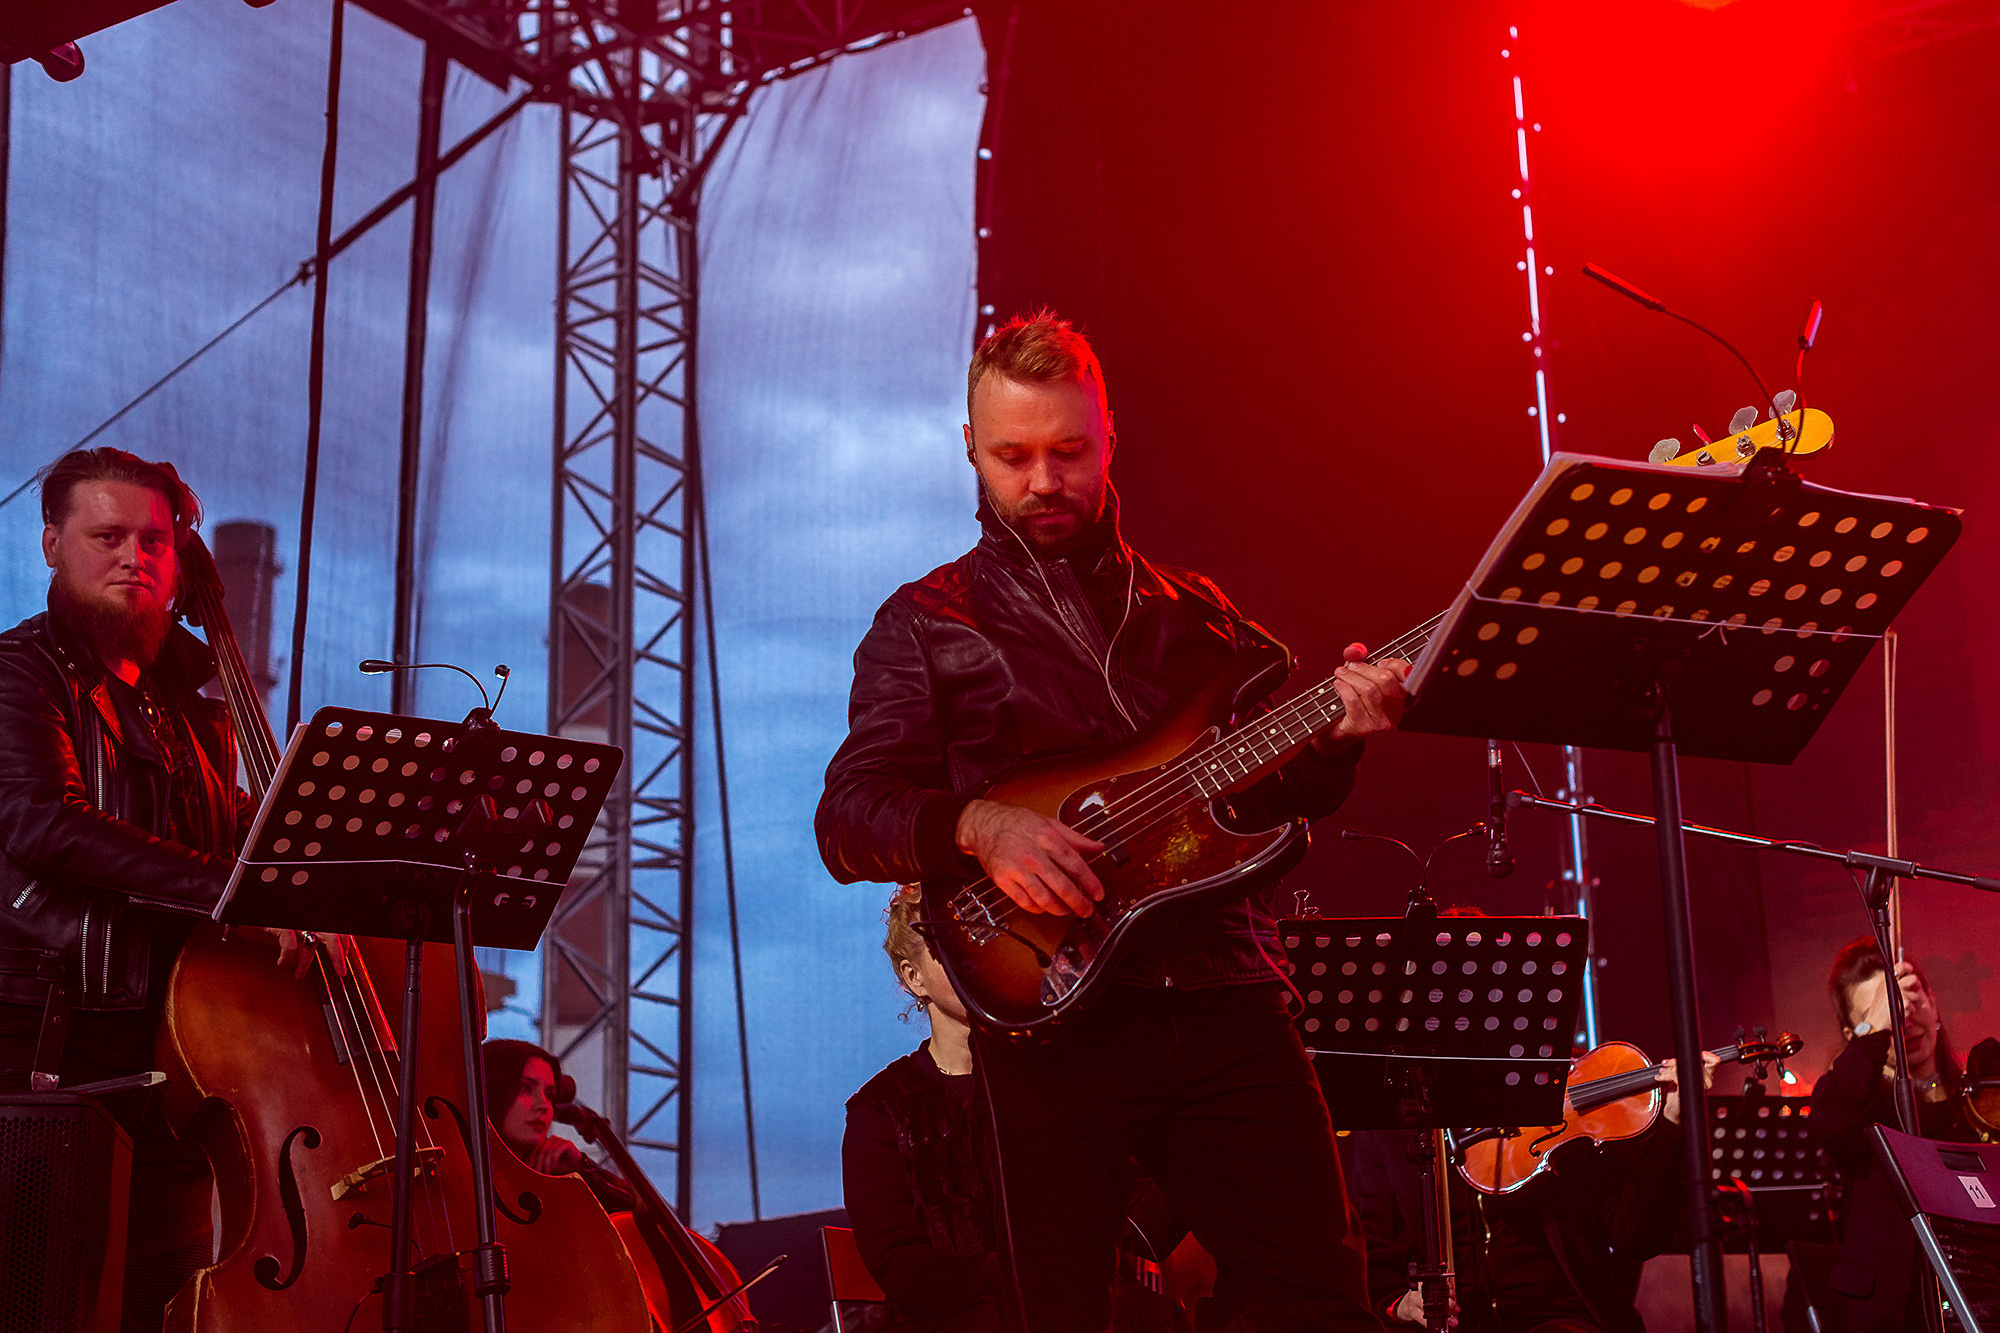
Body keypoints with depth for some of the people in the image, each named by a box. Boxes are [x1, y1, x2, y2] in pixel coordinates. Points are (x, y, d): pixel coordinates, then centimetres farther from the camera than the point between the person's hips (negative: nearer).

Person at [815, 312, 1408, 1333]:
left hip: (1228, 1004, 3)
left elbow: (1281, 791, 19)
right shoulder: (926, 622, 8)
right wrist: (979, 824, -19)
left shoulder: (1193, 610, 19)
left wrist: (1337, 733, -3)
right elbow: (847, 819, -1)